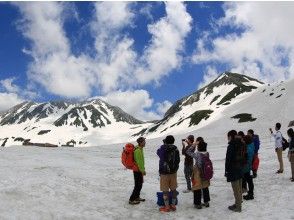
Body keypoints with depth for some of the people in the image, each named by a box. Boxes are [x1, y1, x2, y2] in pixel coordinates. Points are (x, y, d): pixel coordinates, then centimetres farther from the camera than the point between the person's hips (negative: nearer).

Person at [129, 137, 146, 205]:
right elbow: (139, 162, -23)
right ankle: (131, 200, 3)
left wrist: (143, 169, 21)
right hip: (138, 170, -10)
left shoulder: (140, 149, 9)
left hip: (139, 170, 10)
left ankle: (137, 197, 31)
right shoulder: (138, 151, -23)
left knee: (140, 184, 19)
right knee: (138, 185, -4)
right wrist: (142, 170, -17)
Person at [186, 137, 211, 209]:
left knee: (197, 189, 7)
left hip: (198, 174, -6)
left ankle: (197, 204, 16)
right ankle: (206, 202, 31)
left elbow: (188, 152, -15)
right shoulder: (207, 154, -7)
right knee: (205, 188, 20)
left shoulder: (197, 154, -23)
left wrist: (194, 145, -14)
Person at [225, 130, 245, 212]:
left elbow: (228, 159, -18)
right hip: (240, 169, 8)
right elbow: (242, 158, 12)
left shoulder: (231, 146, -19)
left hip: (233, 170, -8)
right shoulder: (240, 145, 5)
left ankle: (238, 207, 8)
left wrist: (226, 171, -10)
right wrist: (241, 167, 18)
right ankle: (238, 204, 28)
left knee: (236, 189, 0)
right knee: (239, 188, 16)